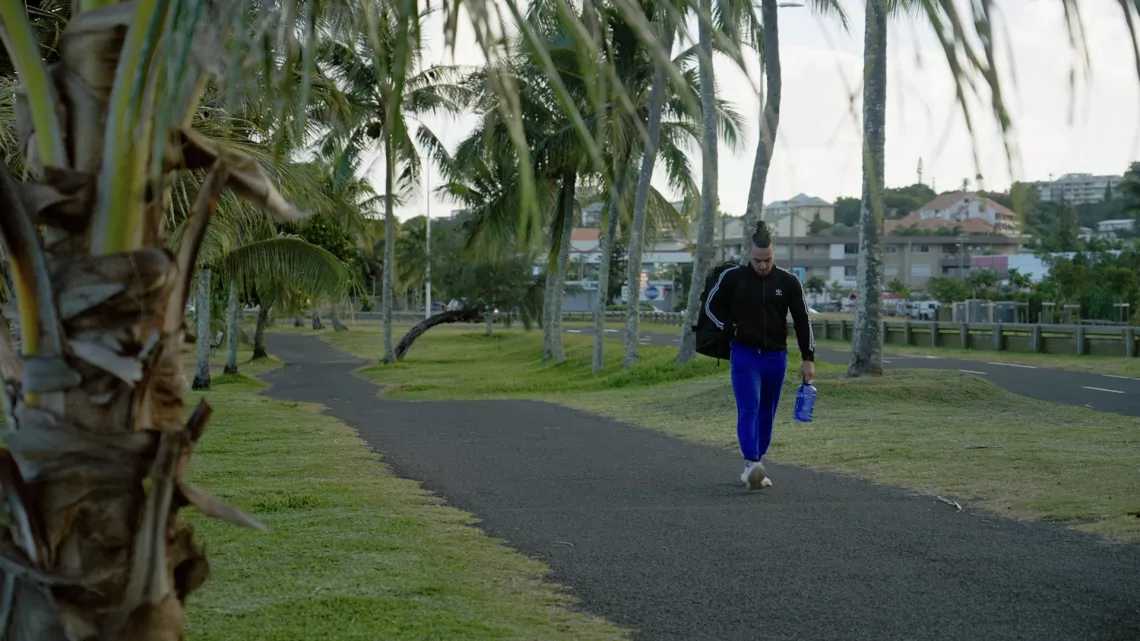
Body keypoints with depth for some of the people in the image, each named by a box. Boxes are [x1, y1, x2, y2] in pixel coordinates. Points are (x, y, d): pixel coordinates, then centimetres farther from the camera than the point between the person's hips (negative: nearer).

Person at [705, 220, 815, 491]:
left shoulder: (788, 281, 0)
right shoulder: (733, 277, -4)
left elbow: (802, 321, 4)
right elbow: (712, 306, 7)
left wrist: (808, 358, 0)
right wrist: (731, 330, -7)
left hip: (776, 357, 3)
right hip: (744, 356, -3)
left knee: (766, 414, 9)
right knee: (748, 410, -16)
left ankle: (755, 470, 20)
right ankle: (752, 464, -26)